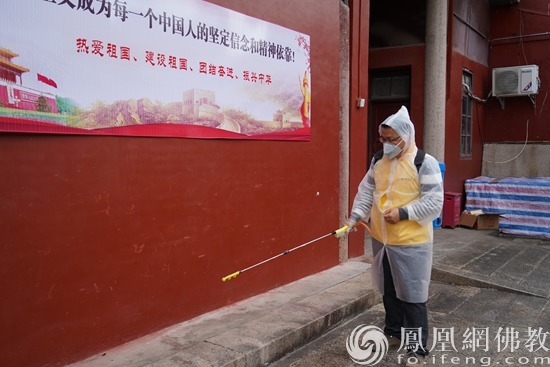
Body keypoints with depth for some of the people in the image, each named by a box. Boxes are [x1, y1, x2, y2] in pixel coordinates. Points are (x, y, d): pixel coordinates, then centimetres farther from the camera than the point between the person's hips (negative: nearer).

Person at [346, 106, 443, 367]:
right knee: (389, 291, 19)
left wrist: (403, 213, -23)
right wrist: (356, 216, -6)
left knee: (412, 296, 2)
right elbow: (366, 191, 9)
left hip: (411, 242, -6)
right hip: (382, 239, 6)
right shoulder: (378, 161, 7)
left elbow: (434, 202, -14)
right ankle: (393, 333, 38)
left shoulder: (425, 162, -11)